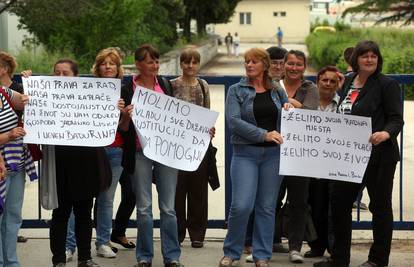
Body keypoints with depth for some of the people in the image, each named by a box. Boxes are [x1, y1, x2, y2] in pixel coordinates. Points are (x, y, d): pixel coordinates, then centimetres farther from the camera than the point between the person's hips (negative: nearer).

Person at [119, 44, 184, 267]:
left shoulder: (165, 85, 8)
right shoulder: (128, 90, -1)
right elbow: (123, 129, 0)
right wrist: (126, 117, -21)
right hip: (140, 153, -2)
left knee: (168, 207, 3)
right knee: (144, 208, 2)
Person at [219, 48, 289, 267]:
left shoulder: (277, 92, 12)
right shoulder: (236, 90, 3)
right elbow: (233, 121, -11)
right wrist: (264, 134, -19)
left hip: (273, 153, 3)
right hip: (245, 152, -3)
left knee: (267, 207, 5)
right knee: (241, 206, -11)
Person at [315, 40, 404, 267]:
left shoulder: (387, 85, -7)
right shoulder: (348, 83, 12)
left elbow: (397, 119, -13)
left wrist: (386, 133, -31)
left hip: (378, 155, -7)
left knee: (380, 205, 4)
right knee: (339, 200, 7)